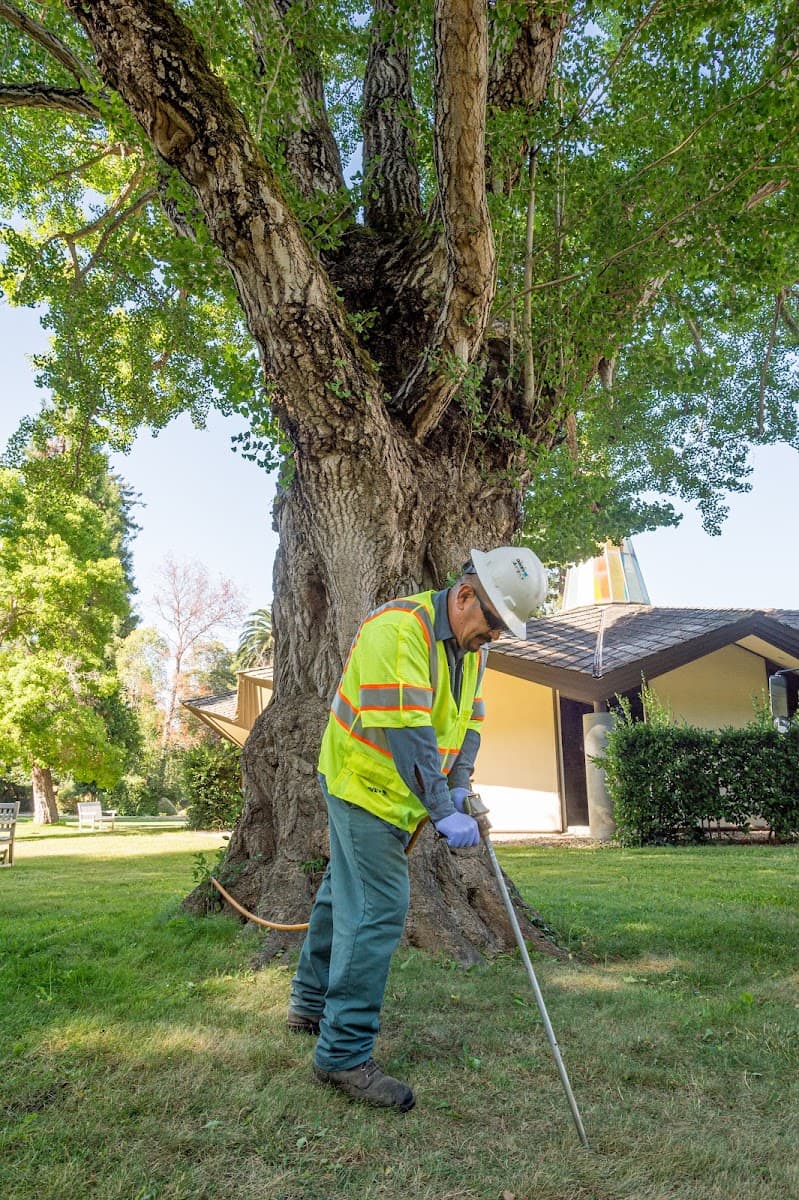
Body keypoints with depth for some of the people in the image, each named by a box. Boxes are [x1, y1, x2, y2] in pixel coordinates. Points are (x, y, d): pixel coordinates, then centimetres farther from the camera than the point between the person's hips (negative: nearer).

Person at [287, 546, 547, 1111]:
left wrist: (459, 786, -5)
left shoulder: (472, 645, 3)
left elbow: (468, 720, 8)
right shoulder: (399, 628, -28)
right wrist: (443, 812, -33)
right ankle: (344, 1054, 1)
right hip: (365, 784, -9)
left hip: (395, 794, 9)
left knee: (346, 891, 21)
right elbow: (405, 731, -33)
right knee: (378, 910, -10)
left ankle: (311, 1002, 39)